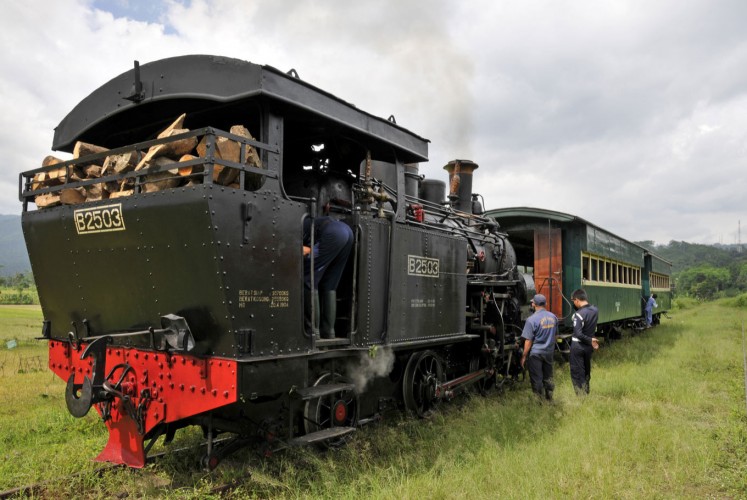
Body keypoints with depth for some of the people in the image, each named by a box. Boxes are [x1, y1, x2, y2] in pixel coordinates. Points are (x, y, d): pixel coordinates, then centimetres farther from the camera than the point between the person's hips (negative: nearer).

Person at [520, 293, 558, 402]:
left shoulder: (532, 319, -18)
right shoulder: (553, 317, 2)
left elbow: (528, 341, -16)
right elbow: (555, 335, 14)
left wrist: (523, 356, -8)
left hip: (535, 353, -6)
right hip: (549, 352, 6)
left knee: (537, 379, 5)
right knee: (548, 377, 19)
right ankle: (549, 398, 28)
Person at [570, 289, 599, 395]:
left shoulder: (578, 314, -23)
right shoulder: (595, 310, -3)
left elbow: (578, 334, -28)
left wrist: (590, 340, -17)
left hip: (578, 346, -7)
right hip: (589, 346, 7)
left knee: (577, 374, 3)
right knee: (586, 371, 21)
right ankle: (586, 393, 30)